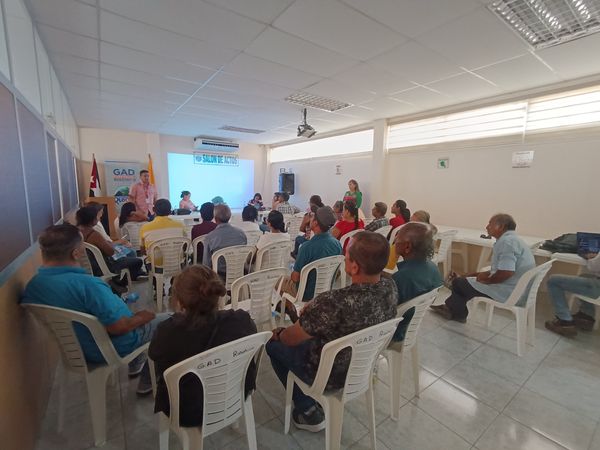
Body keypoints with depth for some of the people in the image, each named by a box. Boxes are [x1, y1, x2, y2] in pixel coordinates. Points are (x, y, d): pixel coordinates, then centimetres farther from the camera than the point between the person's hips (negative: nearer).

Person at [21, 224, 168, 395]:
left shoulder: (32, 286, -9)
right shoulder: (85, 283, -35)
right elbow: (118, 327, -31)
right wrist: (142, 317, -11)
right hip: (111, 348, -8)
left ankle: (135, 366, 35)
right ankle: (147, 383, 21)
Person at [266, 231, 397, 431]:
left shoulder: (335, 302, -39)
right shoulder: (390, 287, -18)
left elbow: (291, 339, -22)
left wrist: (278, 333, 0)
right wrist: (316, 308, -4)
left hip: (331, 376, -6)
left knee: (273, 344, 14)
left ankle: (309, 412, 20)